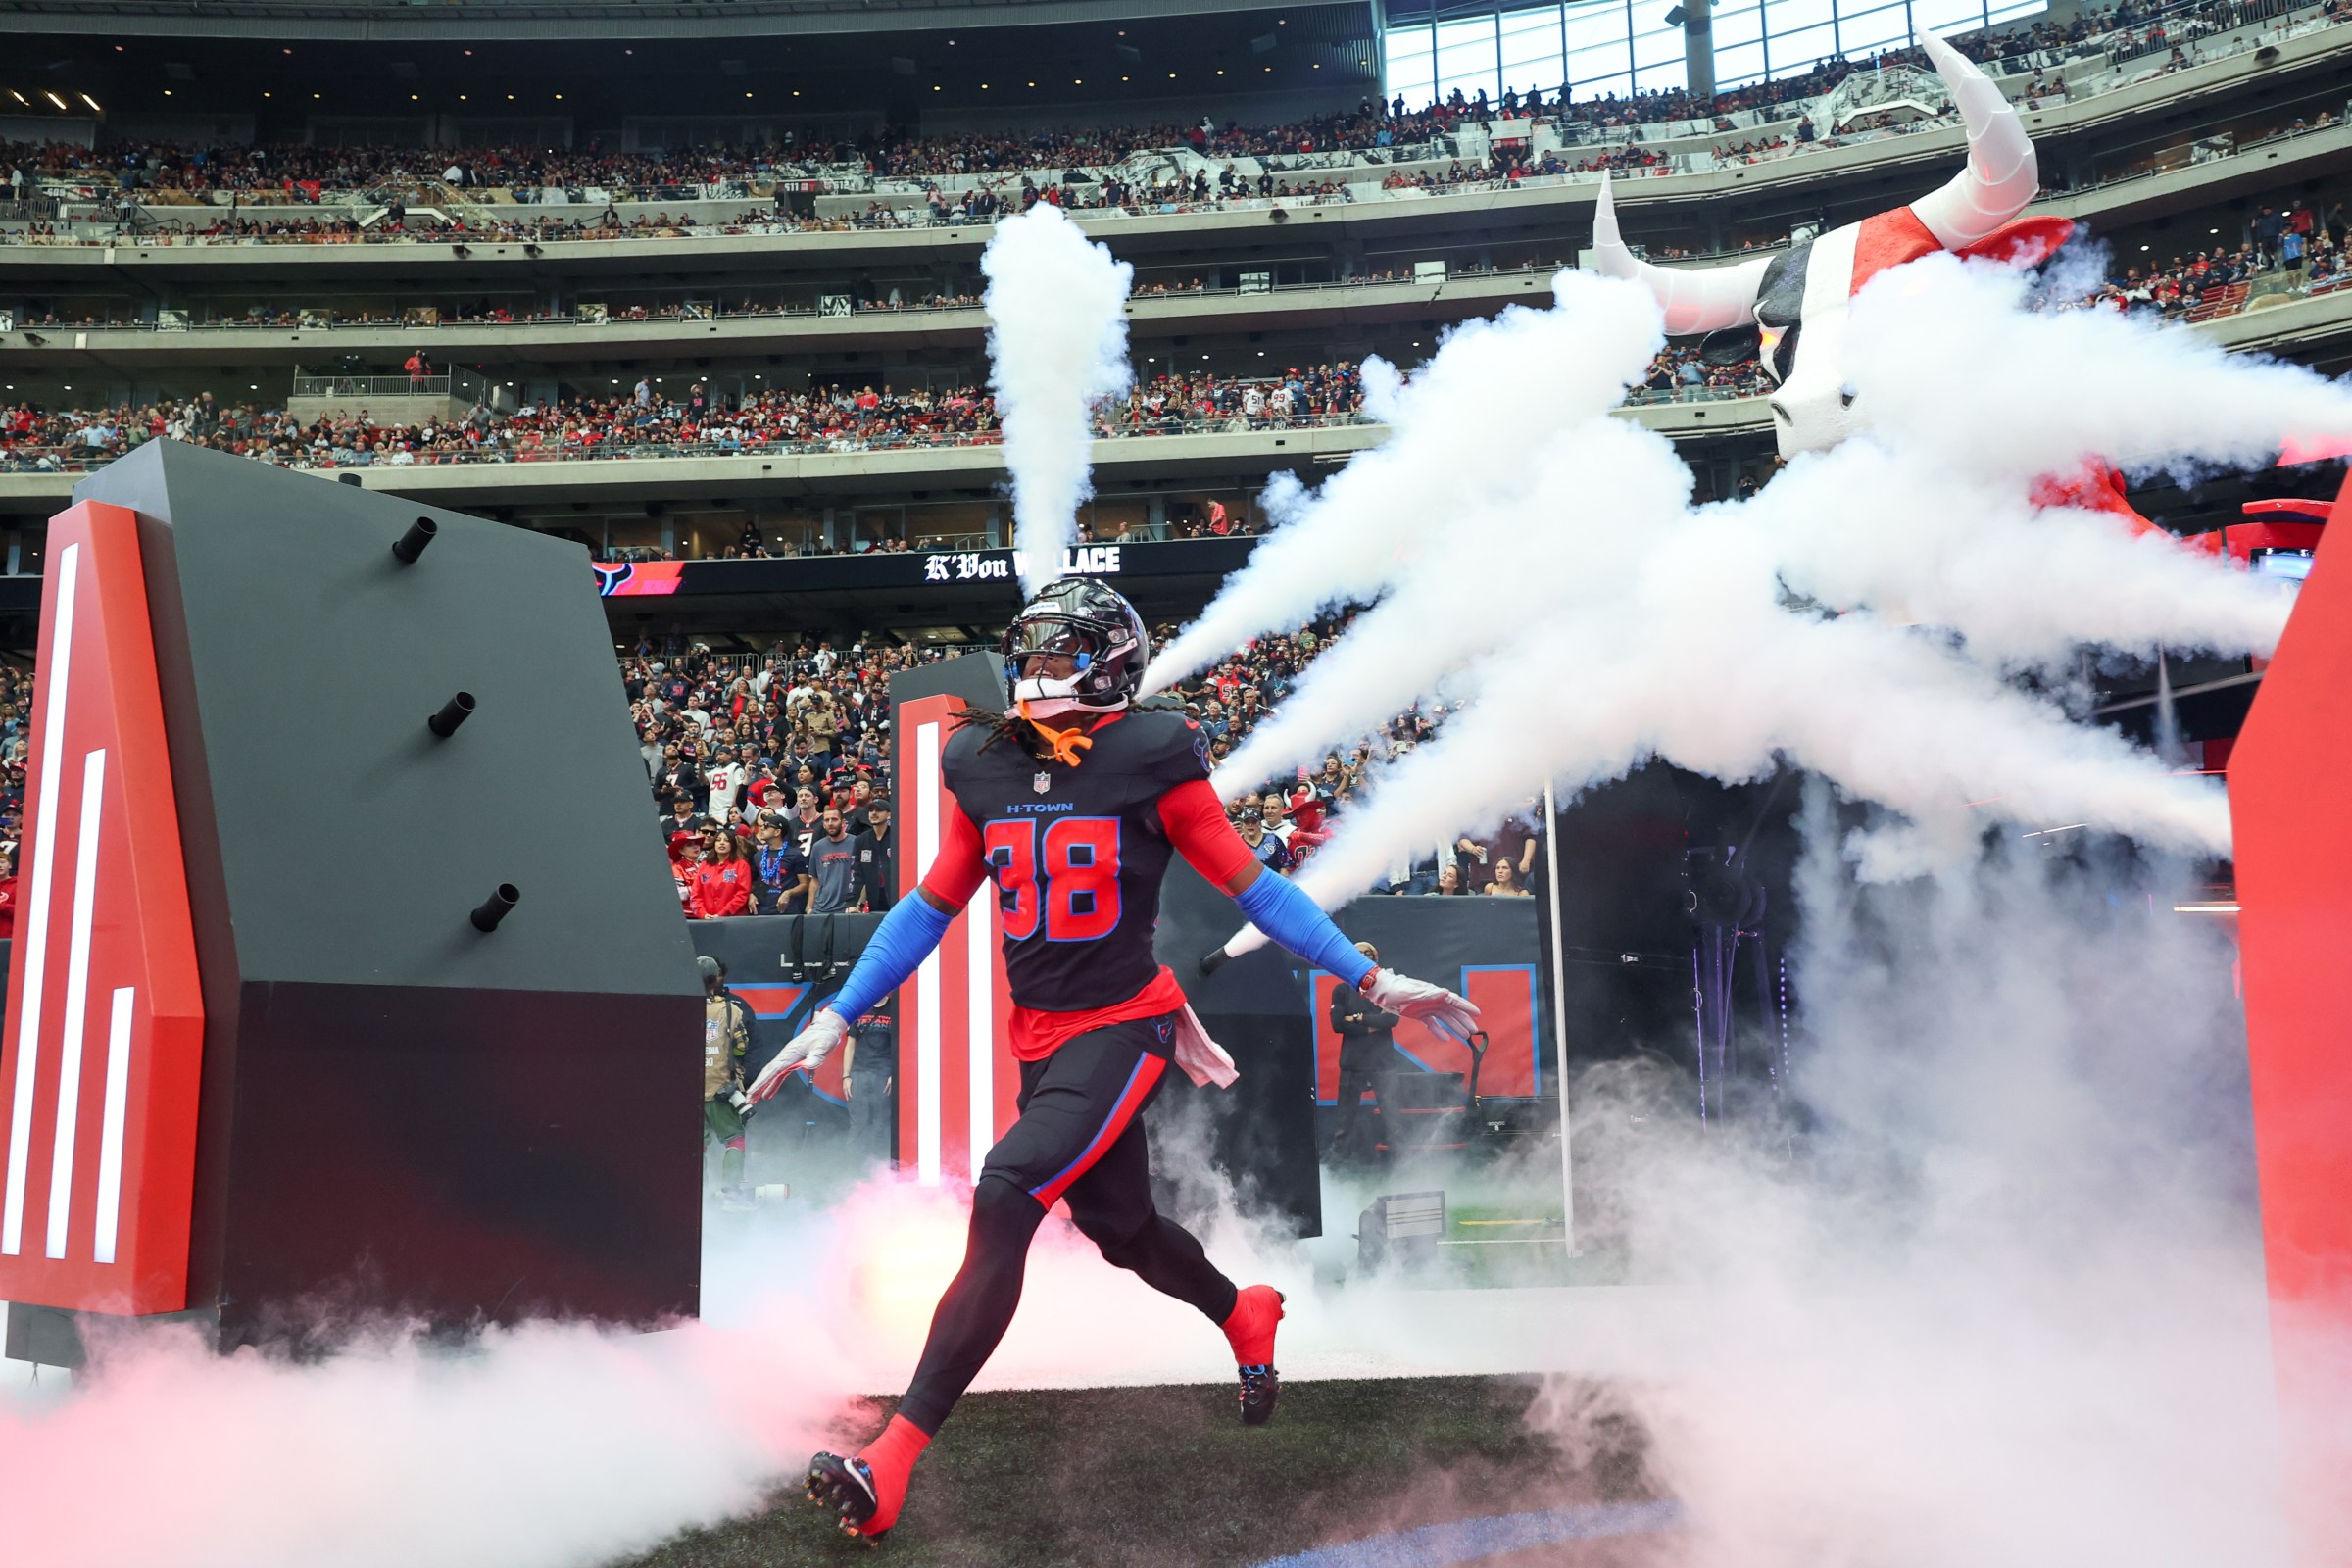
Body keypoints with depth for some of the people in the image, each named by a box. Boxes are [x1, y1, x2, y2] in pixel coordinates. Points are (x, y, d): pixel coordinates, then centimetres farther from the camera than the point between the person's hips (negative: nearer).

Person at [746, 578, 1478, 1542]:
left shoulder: (1152, 761, -11)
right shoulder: (983, 768, 4)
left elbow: (1249, 886, -5)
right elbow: (930, 908, 11)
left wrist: (1374, 981, -7)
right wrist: (836, 1019, 7)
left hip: (1124, 1028, -6)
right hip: (1039, 1036, 6)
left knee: (1004, 1201, -21)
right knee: (1119, 1227, 16)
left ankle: (891, 1464, -16)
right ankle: (1246, 1317, 48)